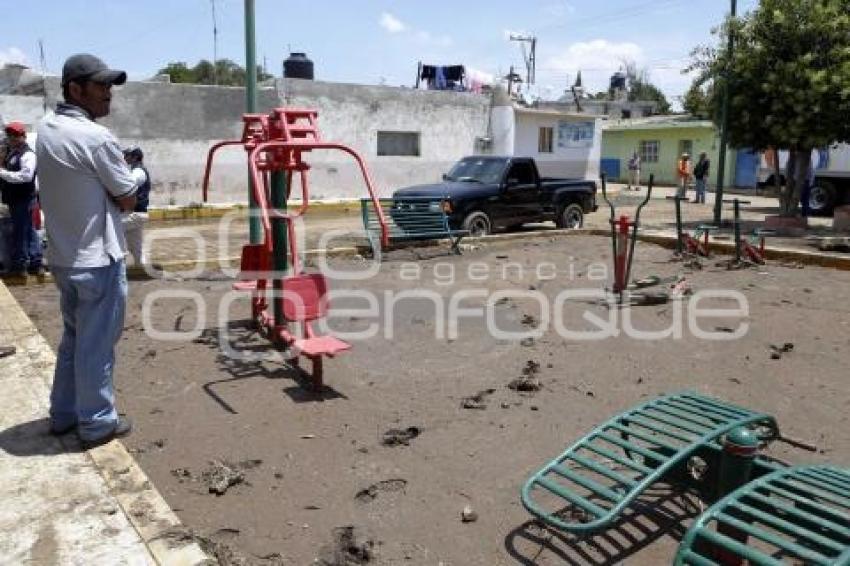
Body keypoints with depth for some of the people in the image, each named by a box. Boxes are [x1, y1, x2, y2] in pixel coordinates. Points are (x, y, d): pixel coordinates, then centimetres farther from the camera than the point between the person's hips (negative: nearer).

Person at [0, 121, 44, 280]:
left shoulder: (27, 154, -15)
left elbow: (26, 175, -28)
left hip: (23, 200, -10)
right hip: (16, 199, 10)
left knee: (20, 232, -4)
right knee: (29, 231, 13)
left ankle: (19, 268, 2)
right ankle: (36, 264, 19)